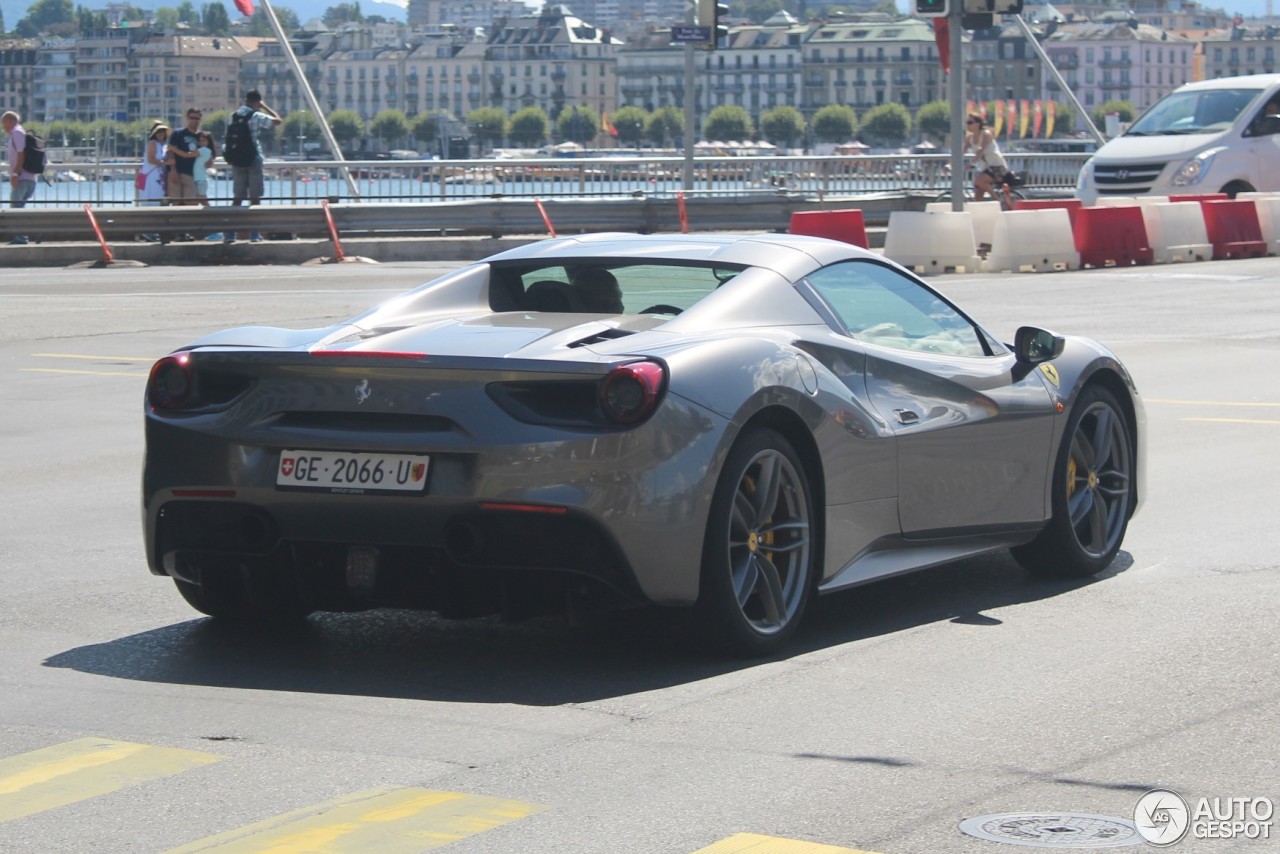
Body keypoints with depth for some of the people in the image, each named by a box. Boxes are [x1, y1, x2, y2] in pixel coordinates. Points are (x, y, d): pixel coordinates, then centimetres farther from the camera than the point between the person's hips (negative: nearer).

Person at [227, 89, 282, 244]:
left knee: (237, 197, 8)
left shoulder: (234, 116, 6)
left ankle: (230, 233, 3)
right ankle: (254, 233, -1)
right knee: (255, 197, 1)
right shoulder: (256, 116, -9)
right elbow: (278, 120, -5)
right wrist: (265, 107, 4)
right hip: (253, 159, -5)